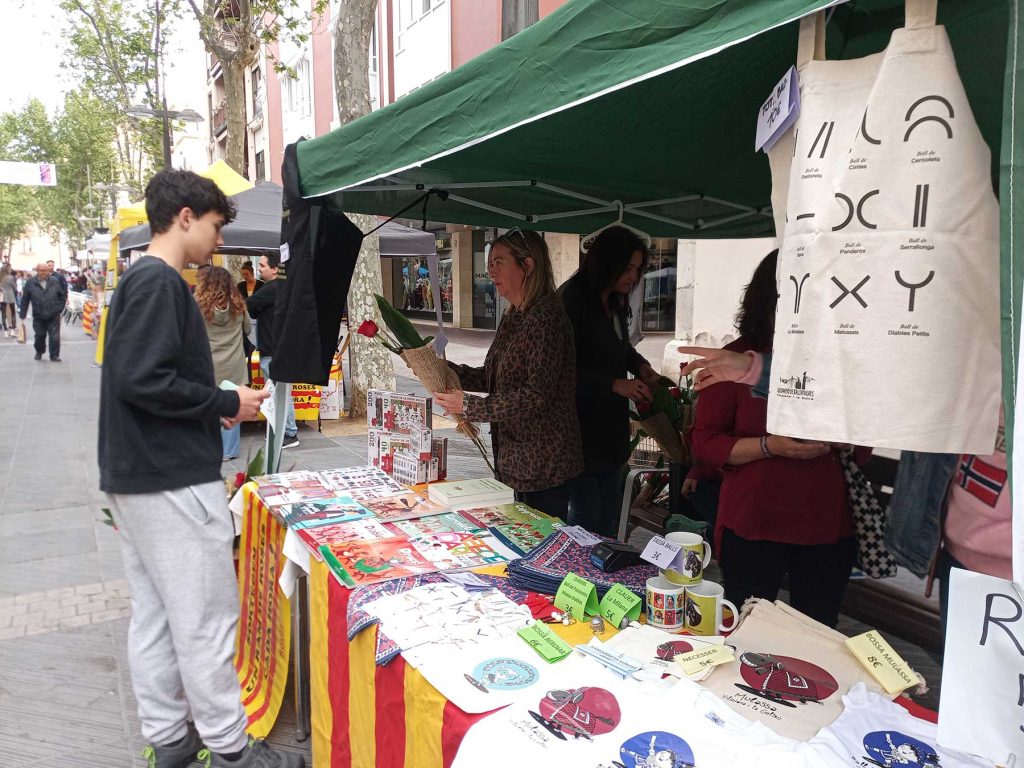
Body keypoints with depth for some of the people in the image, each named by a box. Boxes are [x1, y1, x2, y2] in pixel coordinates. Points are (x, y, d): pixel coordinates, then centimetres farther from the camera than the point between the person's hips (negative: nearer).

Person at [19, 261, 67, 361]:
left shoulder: (55, 281, -1)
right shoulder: (30, 282, -1)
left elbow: (63, 295, 9)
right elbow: (25, 299, 2)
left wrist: (60, 307, 1)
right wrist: (23, 314, 1)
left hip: (53, 316, -1)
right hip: (38, 316, 1)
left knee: (54, 337, -4)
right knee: (40, 336, 12)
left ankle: (54, 355, 6)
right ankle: (39, 352, 35)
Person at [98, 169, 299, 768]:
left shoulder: (140, 279, 15)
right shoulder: (161, 282, -15)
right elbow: (142, 381, -24)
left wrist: (214, 405, 11)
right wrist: (227, 403, -14)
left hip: (135, 475, 10)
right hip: (175, 479, -10)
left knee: (154, 614, 15)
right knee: (207, 619, 0)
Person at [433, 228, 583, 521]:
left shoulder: (545, 317, -18)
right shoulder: (513, 318, 11)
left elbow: (537, 396, -25)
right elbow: (491, 378, 15)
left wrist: (469, 406, -23)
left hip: (543, 464, -9)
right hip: (519, 459, 9)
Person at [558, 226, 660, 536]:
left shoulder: (617, 301, 7)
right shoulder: (572, 300, -18)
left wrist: (640, 364, 6)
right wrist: (616, 385, -23)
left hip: (611, 426, 8)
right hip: (580, 426, -8)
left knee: (610, 508, 17)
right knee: (586, 513, -1)